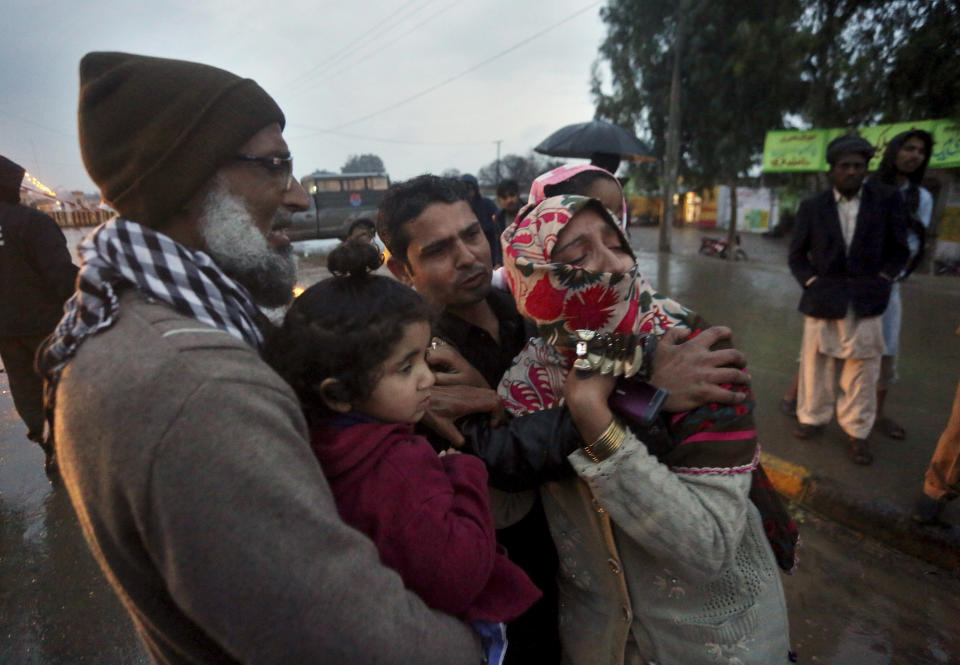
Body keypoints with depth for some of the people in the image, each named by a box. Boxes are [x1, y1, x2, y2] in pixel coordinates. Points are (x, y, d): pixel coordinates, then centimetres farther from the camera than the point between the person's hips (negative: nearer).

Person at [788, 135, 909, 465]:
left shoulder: (887, 199, 3)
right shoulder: (812, 206, 4)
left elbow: (898, 250, 8)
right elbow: (797, 253, 8)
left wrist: (880, 281, -2)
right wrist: (811, 282, -3)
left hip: (866, 301, 0)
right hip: (823, 299, 1)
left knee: (862, 370, 4)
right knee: (815, 363, 10)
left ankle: (857, 431, 16)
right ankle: (813, 418, 25)